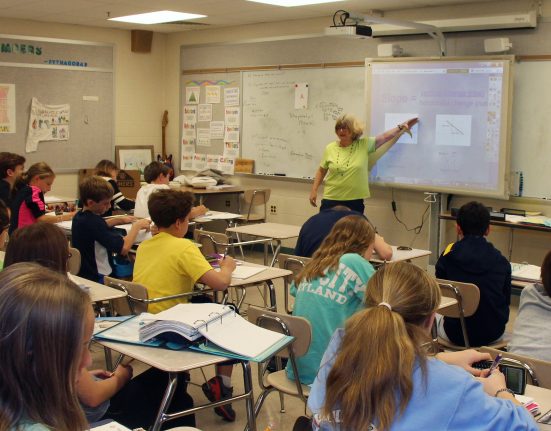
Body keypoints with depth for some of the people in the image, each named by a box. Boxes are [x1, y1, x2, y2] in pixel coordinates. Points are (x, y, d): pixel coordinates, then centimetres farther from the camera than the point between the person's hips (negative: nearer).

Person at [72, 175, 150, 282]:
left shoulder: (79, 216, 5)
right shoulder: (93, 221, -24)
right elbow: (123, 248, -28)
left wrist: (118, 220, 17)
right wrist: (137, 226, -12)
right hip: (97, 279, -10)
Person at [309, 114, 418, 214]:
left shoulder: (364, 145, -1)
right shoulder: (330, 148, 1)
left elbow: (385, 137, 6)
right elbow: (321, 171, 10)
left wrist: (402, 127, 4)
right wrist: (314, 190, 6)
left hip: (355, 201, 0)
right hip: (331, 200, 0)